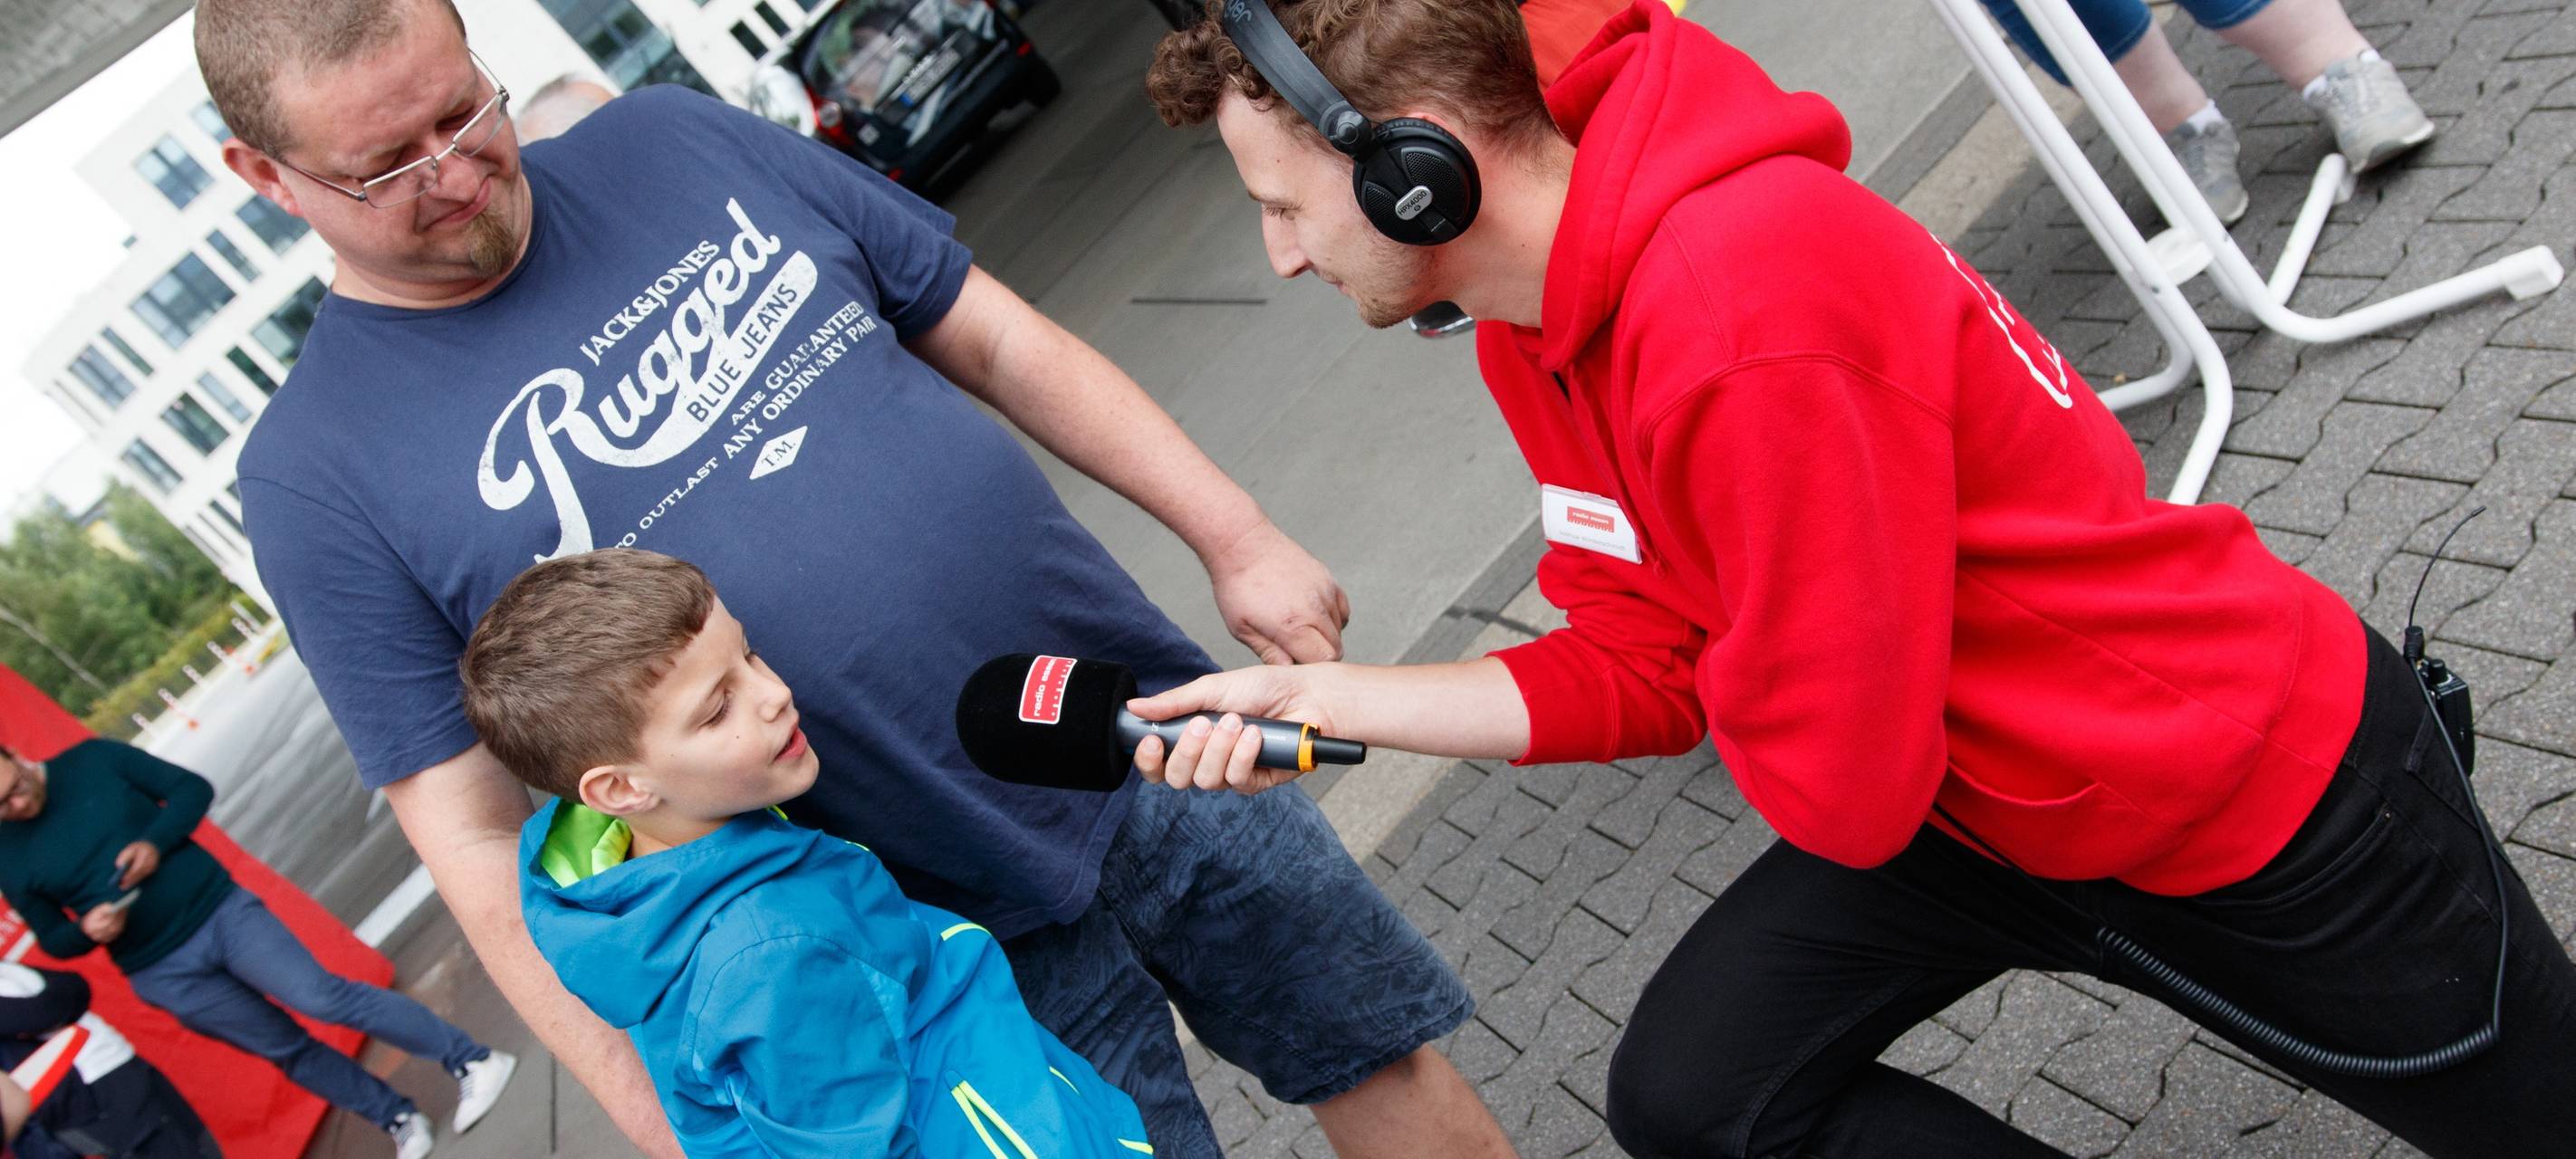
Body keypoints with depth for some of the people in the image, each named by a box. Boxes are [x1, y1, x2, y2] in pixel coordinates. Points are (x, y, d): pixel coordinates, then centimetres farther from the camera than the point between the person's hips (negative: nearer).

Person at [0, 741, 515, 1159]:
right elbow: (54, 942, 9)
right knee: (285, 1049, 4)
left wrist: (155, 841, -16)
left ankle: (472, 1060, -14)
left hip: (222, 911, -1)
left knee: (322, 996, -19)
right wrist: (86, 930, -14)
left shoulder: (90, 760, -3)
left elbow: (193, 789, 2)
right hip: (164, 973, 2)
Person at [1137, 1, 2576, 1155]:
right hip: (1987, 791, 8)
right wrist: (1323, 695, -8)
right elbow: (1646, 667, -1)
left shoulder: (1742, 318, -36)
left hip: (2263, 794, -7)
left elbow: (1842, 788, -29)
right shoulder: (1534, 325, -6)